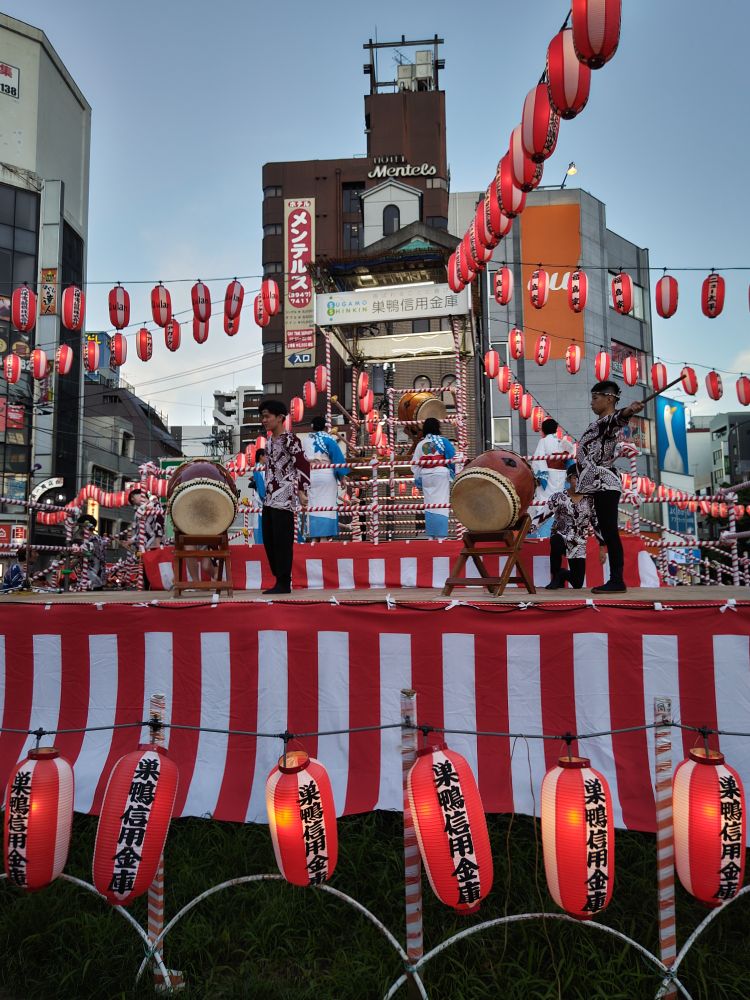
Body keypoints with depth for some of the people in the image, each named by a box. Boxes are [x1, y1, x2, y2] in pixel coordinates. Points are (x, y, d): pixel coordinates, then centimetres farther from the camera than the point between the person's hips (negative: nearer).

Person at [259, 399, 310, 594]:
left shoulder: (290, 439, -8)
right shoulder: (269, 440, 16)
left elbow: (303, 465, -13)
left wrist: (302, 491, -20)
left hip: (284, 498, -9)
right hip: (269, 498, 9)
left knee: (282, 541, -4)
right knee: (268, 541, 10)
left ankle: (284, 584, 5)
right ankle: (279, 580, 20)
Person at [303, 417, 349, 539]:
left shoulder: (306, 440, 8)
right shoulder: (328, 439, -5)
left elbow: (302, 459, 15)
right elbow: (337, 456, -9)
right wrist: (342, 475, -7)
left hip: (309, 475, 4)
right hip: (326, 475, -4)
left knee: (313, 505, 8)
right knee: (326, 505, -2)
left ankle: (314, 536, 8)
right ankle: (325, 535, -6)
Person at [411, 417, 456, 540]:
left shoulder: (420, 444, 5)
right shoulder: (442, 441, -3)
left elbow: (415, 464, 5)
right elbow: (452, 458, -4)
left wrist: (418, 479, 12)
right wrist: (455, 473, 6)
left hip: (426, 476, 4)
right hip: (441, 474, -3)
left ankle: (430, 535, 11)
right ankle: (441, 535, -7)